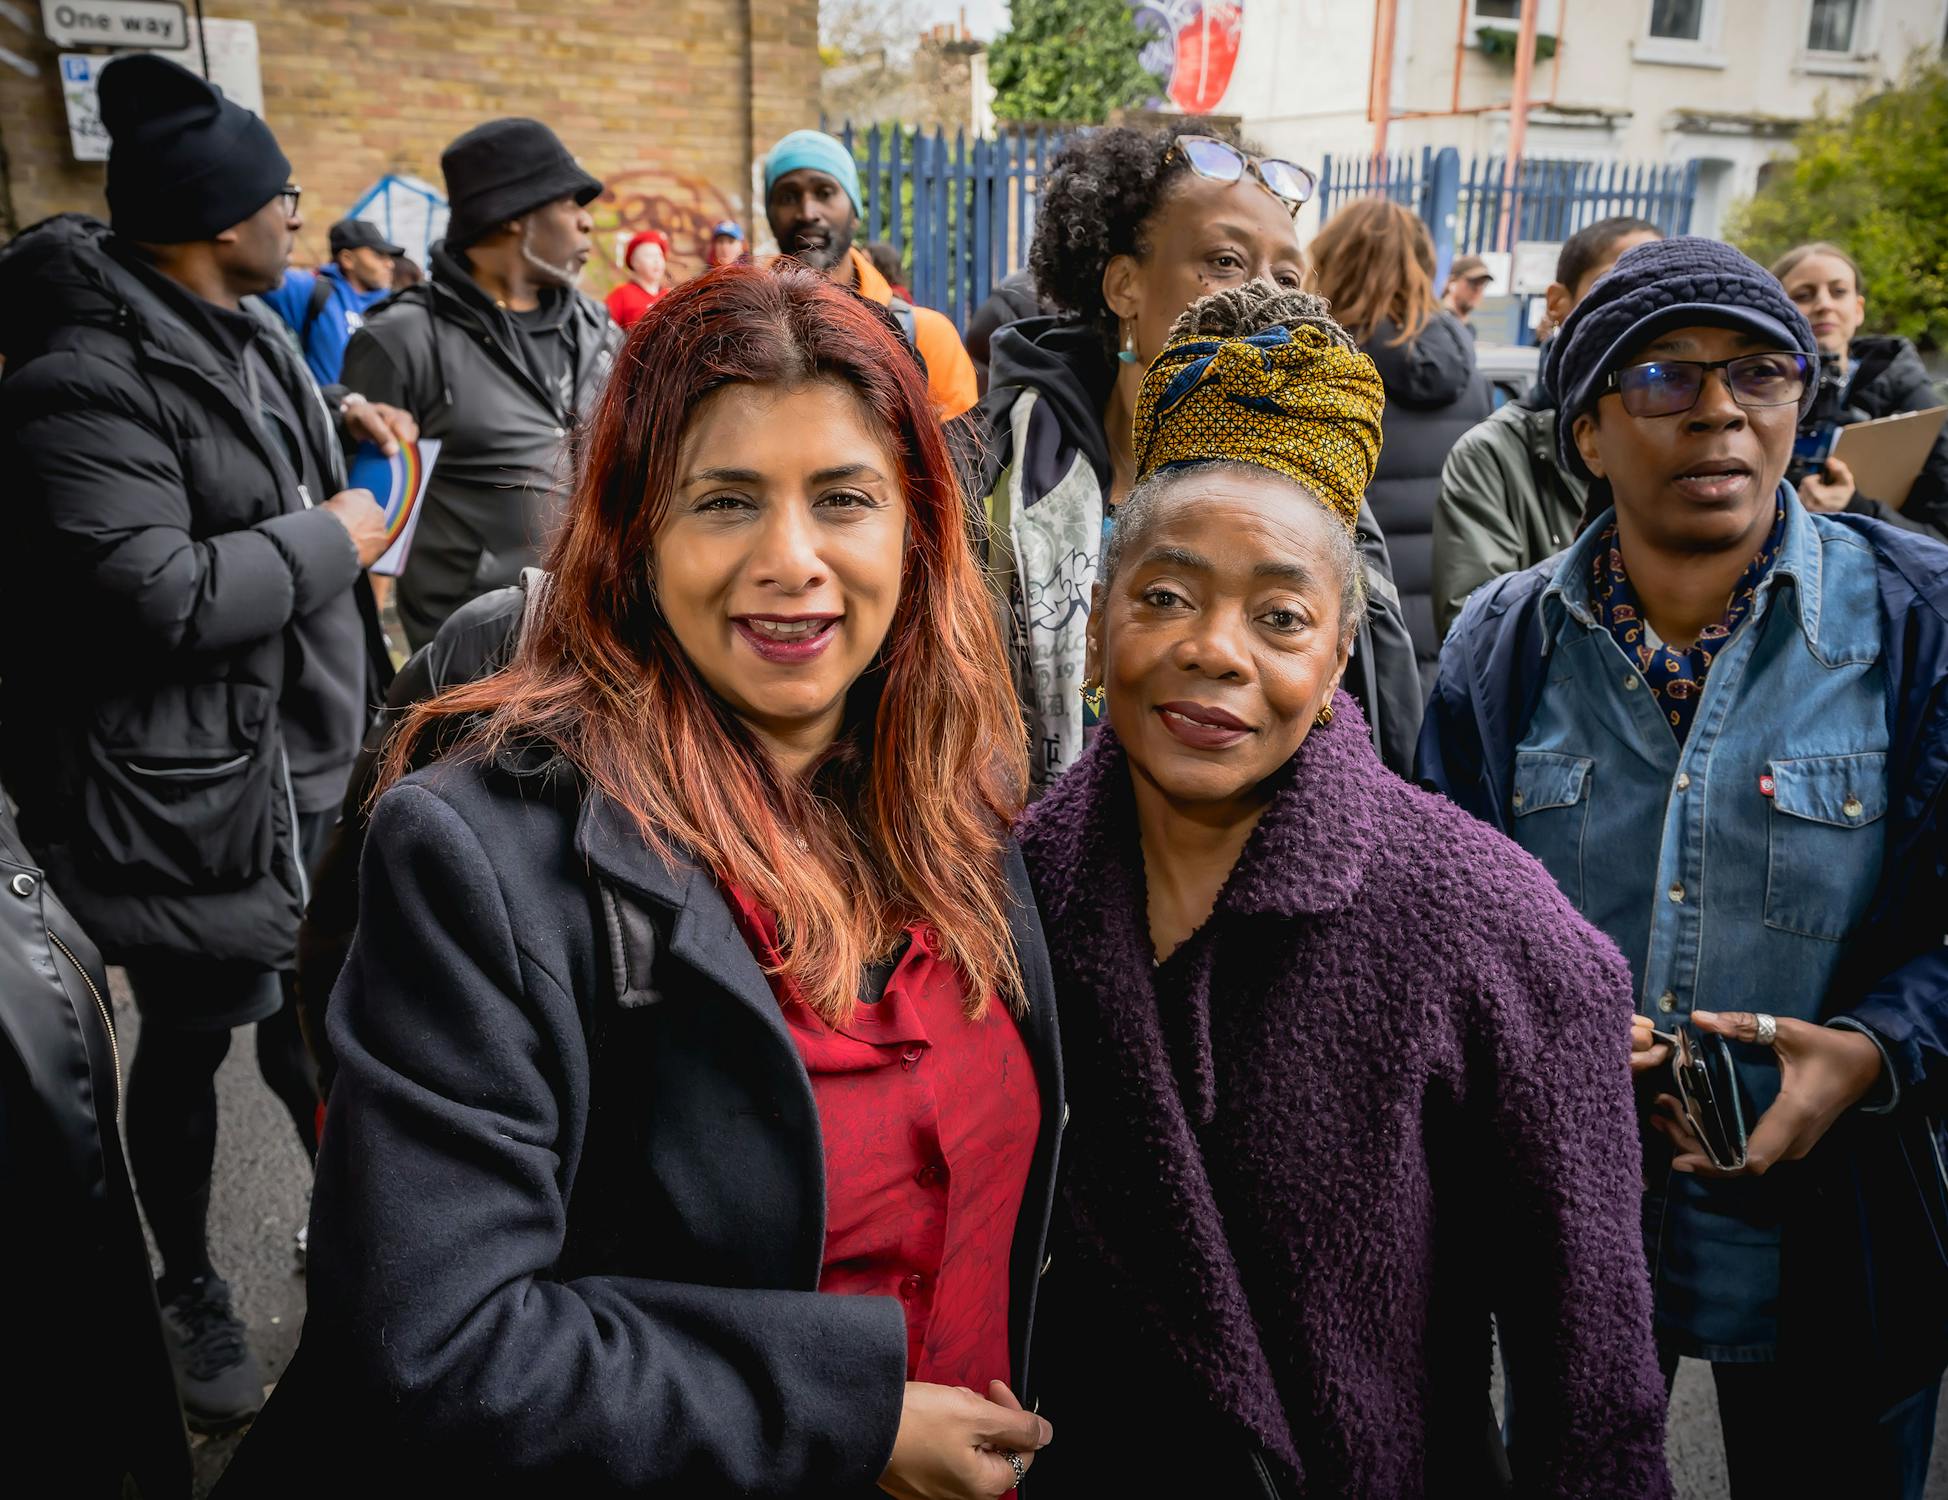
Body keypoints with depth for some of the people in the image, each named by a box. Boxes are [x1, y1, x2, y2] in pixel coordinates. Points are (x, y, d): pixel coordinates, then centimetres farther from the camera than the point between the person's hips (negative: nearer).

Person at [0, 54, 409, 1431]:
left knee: (303, 1016, 20)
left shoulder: (241, 330, 10)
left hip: (302, 752, 8)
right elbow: (155, 594, -29)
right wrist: (330, 536, -18)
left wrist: (340, 427, 11)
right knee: (194, 1039, 10)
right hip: (190, 787, -8)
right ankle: (188, 1290, 34)